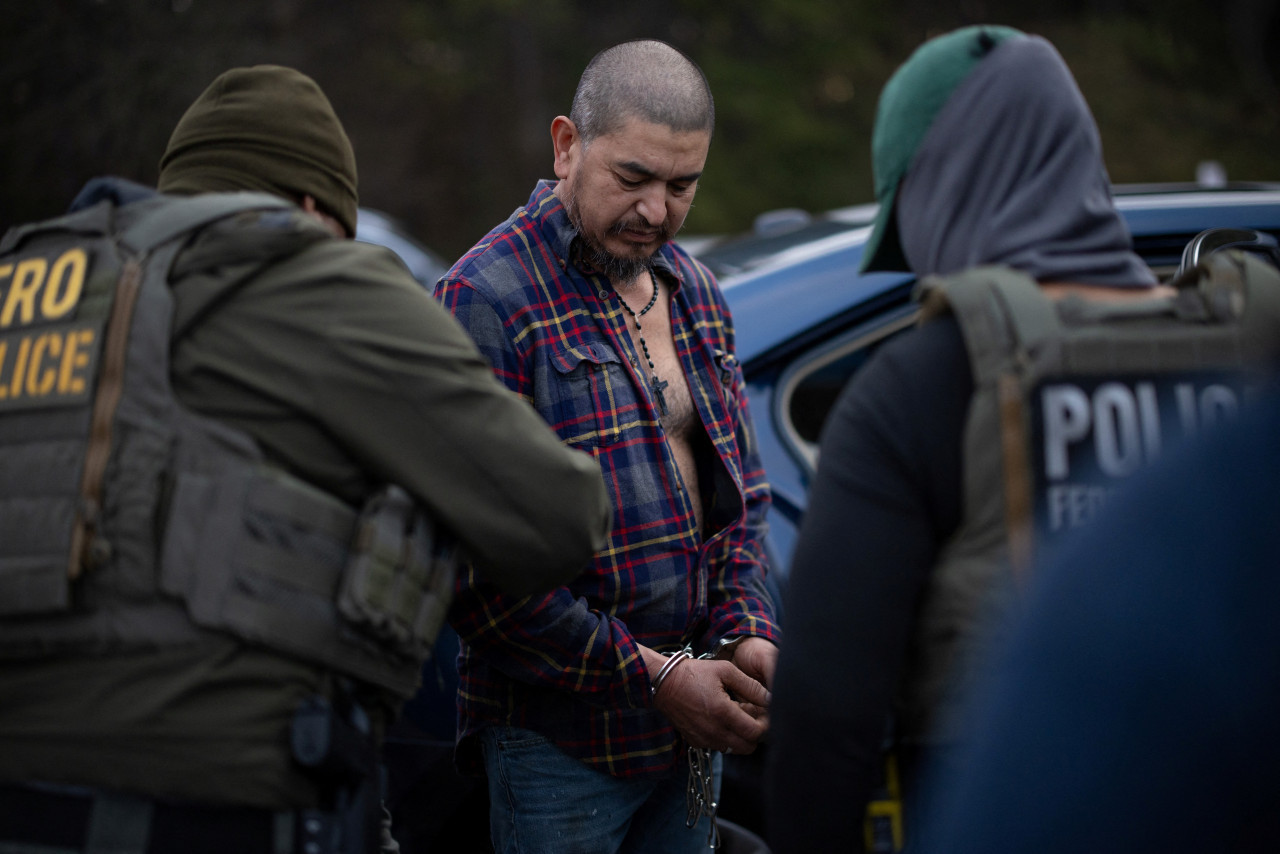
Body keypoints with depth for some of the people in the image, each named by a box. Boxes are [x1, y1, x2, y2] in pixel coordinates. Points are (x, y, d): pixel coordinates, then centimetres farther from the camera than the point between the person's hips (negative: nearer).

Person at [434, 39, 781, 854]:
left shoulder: (694, 291, 12)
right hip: (560, 739, -7)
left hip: (693, 726, 7)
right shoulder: (486, 300, -13)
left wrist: (749, 634, -1)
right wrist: (651, 675, -17)